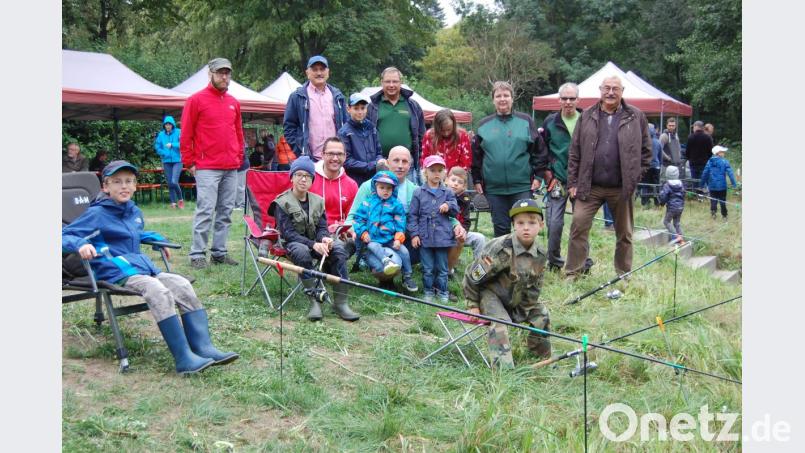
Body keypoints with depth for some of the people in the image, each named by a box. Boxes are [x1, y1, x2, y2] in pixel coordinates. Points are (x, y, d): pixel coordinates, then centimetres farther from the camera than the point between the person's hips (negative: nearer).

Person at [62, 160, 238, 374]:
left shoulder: (135, 212, 23)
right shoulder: (97, 214, 1)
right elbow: (65, 235, -4)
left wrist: (156, 238, 29)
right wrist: (81, 244, -25)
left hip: (142, 266, 7)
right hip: (115, 272, -7)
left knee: (182, 285, -15)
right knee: (158, 291, -32)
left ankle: (203, 348, -21)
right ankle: (184, 359, -38)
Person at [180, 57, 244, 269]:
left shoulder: (233, 102, 16)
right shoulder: (196, 100, 0)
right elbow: (186, 135, -2)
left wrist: (239, 158, 14)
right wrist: (190, 163, -4)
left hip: (231, 168, 6)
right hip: (207, 168, -6)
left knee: (226, 212, 6)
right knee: (205, 211, -8)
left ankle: (219, 253, 13)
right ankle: (197, 254, -3)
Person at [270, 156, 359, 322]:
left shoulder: (318, 201, 10)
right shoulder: (283, 202, -5)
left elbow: (322, 227, 6)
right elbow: (288, 233, -14)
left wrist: (324, 239, -20)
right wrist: (313, 244, -27)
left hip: (315, 242, 4)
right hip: (292, 243, -4)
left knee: (338, 250, -25)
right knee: (302, 251, -39)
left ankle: (340, 302, -28)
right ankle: (315, 300, -36)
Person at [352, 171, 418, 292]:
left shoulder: (396, 205, 9)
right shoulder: (368, 203, 7)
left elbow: (400, 224, 6)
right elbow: (359, 219, 8)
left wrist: (398, 239, -6)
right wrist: (363, 233, -4)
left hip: (391, 239, 1)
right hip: (373, 240, -1)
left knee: (404, 250, -15)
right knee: (373, 246, -34)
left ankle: (407, 278, -1)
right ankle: (386, 261, -58)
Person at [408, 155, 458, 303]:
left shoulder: (447, 193, 7)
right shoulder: (419, 193, 2)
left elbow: (455, 211, 8)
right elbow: (412, 215, 2)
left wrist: (449, 206, -14)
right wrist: (414, 234, -4)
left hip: (442, 236, 1)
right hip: (425, 237, -1)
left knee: (442, 267, 8)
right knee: (428, 268, 6)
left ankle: (442, 291, 18)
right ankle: (428, 291, 18)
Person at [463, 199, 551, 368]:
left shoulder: (540, 256, -13)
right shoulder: (501, 249, -32)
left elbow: (534, 288, 1)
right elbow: (472, 276, -24)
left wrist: (523, 310, -5)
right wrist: (473, 305, -14)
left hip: (517, 297, 6)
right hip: (490, 294, -6)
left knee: (542, 314, 5)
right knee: (500, 323, -26)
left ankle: (543, 356, 28)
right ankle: (503, 366, -23)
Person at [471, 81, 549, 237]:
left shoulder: (525, 121, 4)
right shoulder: (484, 125, 8)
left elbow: (540, 150, 4)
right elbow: (476, 155, 12)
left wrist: (538, 176, -2)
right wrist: (477, 180, 8)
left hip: (522, 186, -2)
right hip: (494, 188, 2)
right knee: (500, 227, 8)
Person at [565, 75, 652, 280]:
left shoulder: (636, 117, 2)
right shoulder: (587, 116, 5)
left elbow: (646, 150, 6)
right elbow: (575, 151, 6)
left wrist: (636, 177, -1)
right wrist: (573, 182, 1)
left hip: (621, 188, 0)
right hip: (590, 186, 0)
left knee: (624, 233, 10)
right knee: (578, 226, -6)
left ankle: (623, 276, 24)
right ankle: (573, 273, 5)